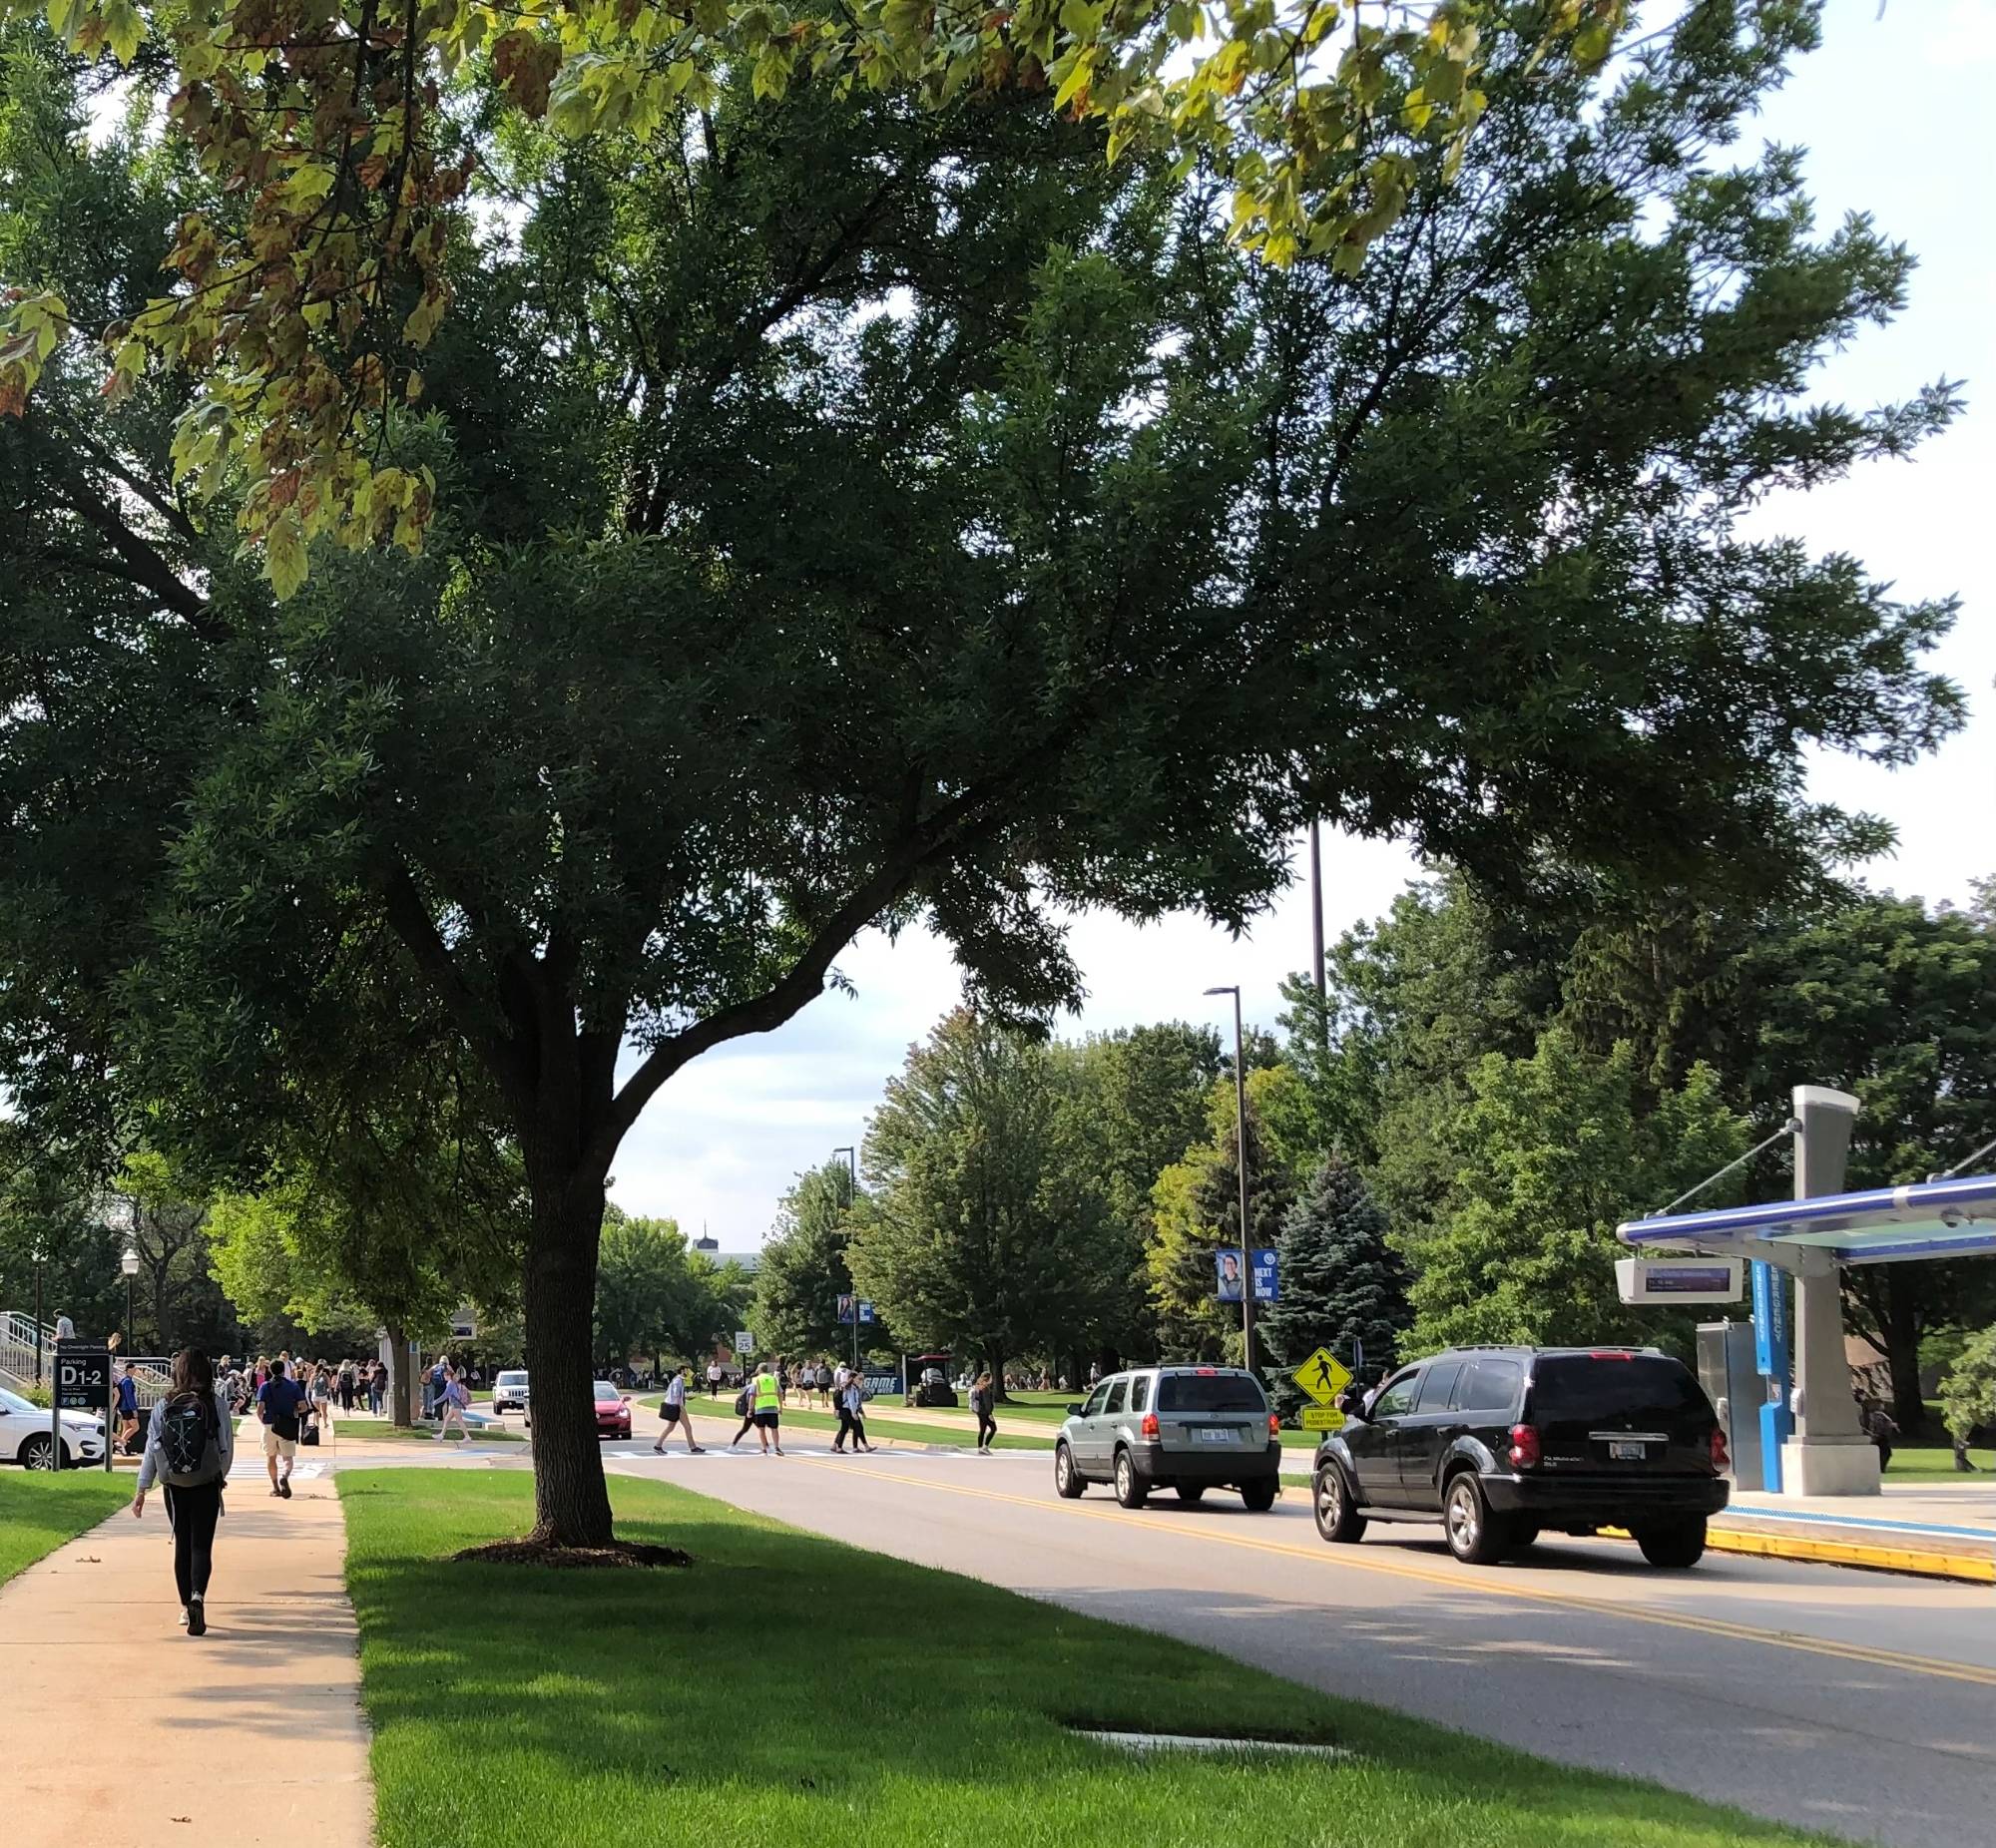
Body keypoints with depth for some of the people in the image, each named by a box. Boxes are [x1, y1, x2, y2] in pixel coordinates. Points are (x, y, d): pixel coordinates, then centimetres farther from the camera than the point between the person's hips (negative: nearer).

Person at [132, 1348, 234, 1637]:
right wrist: (220, 1475, 15)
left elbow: (151, 1449, -2)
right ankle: (197, 1597, -23)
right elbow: (228, 1447, -3)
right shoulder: (217, 1404, -7)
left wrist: (141, 1490, 3)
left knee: (182, 1544, 15)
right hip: (207, 1485, -2)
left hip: (175, 1487, 2)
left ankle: (186, 1608, 22)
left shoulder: (163, 1407, -3)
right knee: (201, 1545, 1)